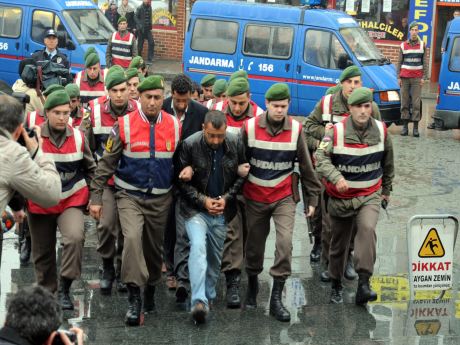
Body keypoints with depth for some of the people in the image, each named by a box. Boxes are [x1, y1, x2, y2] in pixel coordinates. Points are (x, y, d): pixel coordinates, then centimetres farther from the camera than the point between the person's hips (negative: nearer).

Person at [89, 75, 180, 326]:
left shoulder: (175, 126, -2)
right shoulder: (124, 125, -9)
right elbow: (107, 164, -5)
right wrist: (96, 197, -6)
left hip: (161, 199, 3)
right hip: (130, 195, -3)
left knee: (154, 247, 14)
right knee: (132, 238, -25)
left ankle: (150, 290, 38)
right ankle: (134, 297, -19)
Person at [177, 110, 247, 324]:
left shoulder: (235, 144, -7)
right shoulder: (189, 145, -14)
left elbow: (242, 176, 4)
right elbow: (182, 181, -7)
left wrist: (226, 198, -7)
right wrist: (203, 200, -13)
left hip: (222, 210, 3)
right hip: (196, 209, -3)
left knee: (215, 255, 11)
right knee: (198, 246, -23)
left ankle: (208, 296, 30)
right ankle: (199, 300, -28)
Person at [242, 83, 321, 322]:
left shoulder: (295, 130, -4)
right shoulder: (250, 128, -6)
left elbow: (306, 166, 4)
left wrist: (312, 197, 6)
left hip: (284, 197, 0)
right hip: (255, 197, 0)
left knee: (285, 242, -16)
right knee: (255, 245, 11)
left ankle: (276, 297, -8)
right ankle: (252, 285, 38)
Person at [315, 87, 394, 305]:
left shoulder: (381, 131, -1)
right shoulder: (336, 132, -11)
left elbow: (387, 163, 14)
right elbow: (322, 159, -19)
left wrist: (386, 189, 22)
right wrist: (337, 177, -37)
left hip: (370, 195, 0)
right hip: (340, 197, 0)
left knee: (367, 229, -27)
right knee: (339, 243, 11)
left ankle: (363, 283, -29)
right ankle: (336, 285, 32)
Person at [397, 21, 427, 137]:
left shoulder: (422, 45, 6)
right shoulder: (403, 45, 8)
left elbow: (424, 62, 8)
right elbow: (399, 62, 10)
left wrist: (423, 77, 1)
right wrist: (398, 77, 3)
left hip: (417, 78, -1)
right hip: (405, 77, 1)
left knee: (416, 103, -4)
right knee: (404, 102, 2)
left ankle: (416, 127, -2)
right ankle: (405, 126, 8)